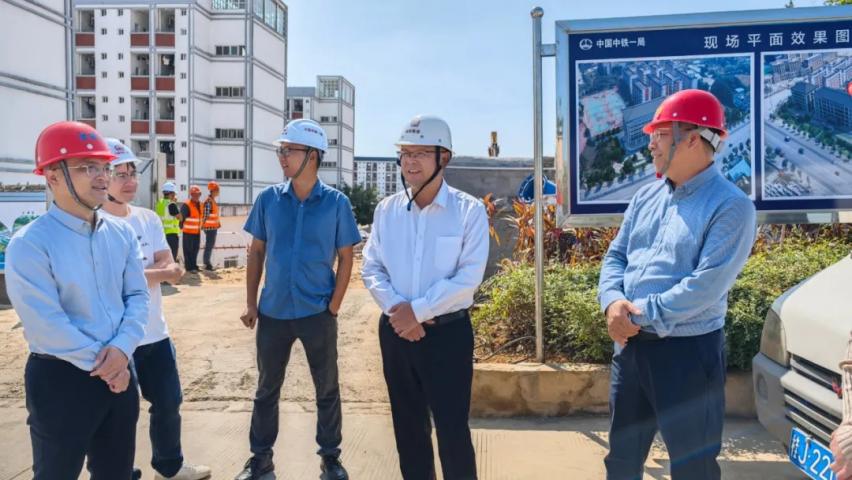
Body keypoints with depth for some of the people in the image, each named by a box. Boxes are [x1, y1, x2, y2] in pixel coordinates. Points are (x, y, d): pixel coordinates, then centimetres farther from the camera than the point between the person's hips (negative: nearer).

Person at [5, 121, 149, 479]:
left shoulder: (121, 233, 2)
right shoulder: (29, 245, -16)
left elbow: (137, 295, 2)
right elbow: (46, 325, -19)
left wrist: (121, 350, -14)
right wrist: (101, 363, -13)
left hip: (118, 372, 6)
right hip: (60, 378, -5)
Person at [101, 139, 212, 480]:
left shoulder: (149, 219, 6)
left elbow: (173, 271, -2)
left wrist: (134, 272, -20)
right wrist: (156, 272, -12)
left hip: (155, 333, 7)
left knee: (168, 402, 19)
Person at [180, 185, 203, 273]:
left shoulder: (199, 205, 11)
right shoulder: (186, 205, -14)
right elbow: (181, 217, -16)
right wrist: (181, 227, -17)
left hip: (197, 232, 8)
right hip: (188, 232, -8)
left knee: (195, 249, 13)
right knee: (188, 250, -1)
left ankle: (194, 266, 23)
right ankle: (189, 267, 3)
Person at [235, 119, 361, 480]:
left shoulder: (336, 203, -7)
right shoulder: (268, 199, -1)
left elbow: (345, 257, -2)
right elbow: (256, 252, 6)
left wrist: (334, 307, -6)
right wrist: (251, 303, 2)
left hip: (318, 314, -2)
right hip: (273, 312, 2)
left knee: (327, 389, 11)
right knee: (267, 388, 15)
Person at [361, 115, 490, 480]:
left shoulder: (469, 210, -8)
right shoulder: (386, 209, 4)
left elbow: (468, 278, -14)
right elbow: (371, 268, 5)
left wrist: (416, 311, -16)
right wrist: (396, 308, -12)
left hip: (448, 332, -4)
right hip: (395, 330, 4)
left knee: (452, 430, 3)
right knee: (408, 426, 17)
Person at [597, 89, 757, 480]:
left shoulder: (730, 206, -13)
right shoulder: (646, 197, 9)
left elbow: (706, 285, -22)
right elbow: (615, 255, 7)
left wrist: (640, 313, -20)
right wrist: (613, 302, -12)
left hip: (688, 350, -6)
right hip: (630, 344, 7)